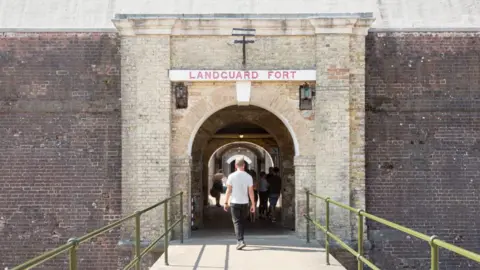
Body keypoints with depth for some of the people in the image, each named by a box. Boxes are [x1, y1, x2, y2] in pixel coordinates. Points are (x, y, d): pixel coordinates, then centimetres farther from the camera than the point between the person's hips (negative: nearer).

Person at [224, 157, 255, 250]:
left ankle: (240, 241, -15)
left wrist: (226, 202, 4)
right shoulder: (248, 177, -4)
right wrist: (253, 204, 3)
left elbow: (228, 191, -4)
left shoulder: (231, 176, -7)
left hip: (235, 202, -2)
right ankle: (239, 240, 25)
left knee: (237, 222, 0)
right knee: (242, 222, 17)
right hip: (245, 203, 2)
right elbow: (251, 192, -3)